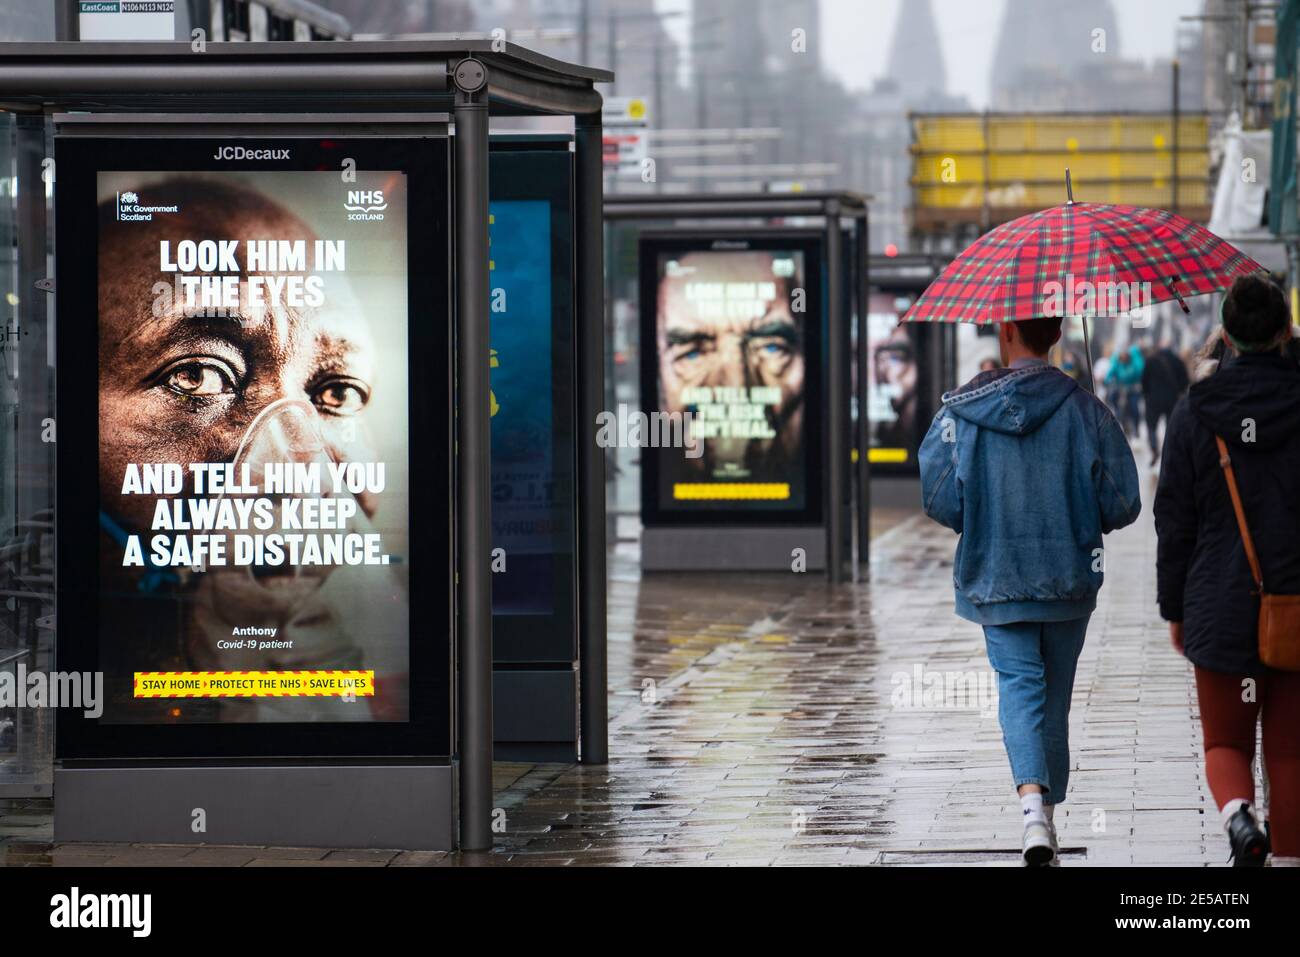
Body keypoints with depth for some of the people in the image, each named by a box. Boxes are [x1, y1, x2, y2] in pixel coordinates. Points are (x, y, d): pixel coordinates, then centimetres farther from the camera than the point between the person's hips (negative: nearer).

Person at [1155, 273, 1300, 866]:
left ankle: (1238, 813, -18)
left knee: (1225, 740, 10)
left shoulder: (1193, 412, -3)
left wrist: (1174, 608, 11)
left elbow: (1174, 521, 2)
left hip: (1220, 608, 0)